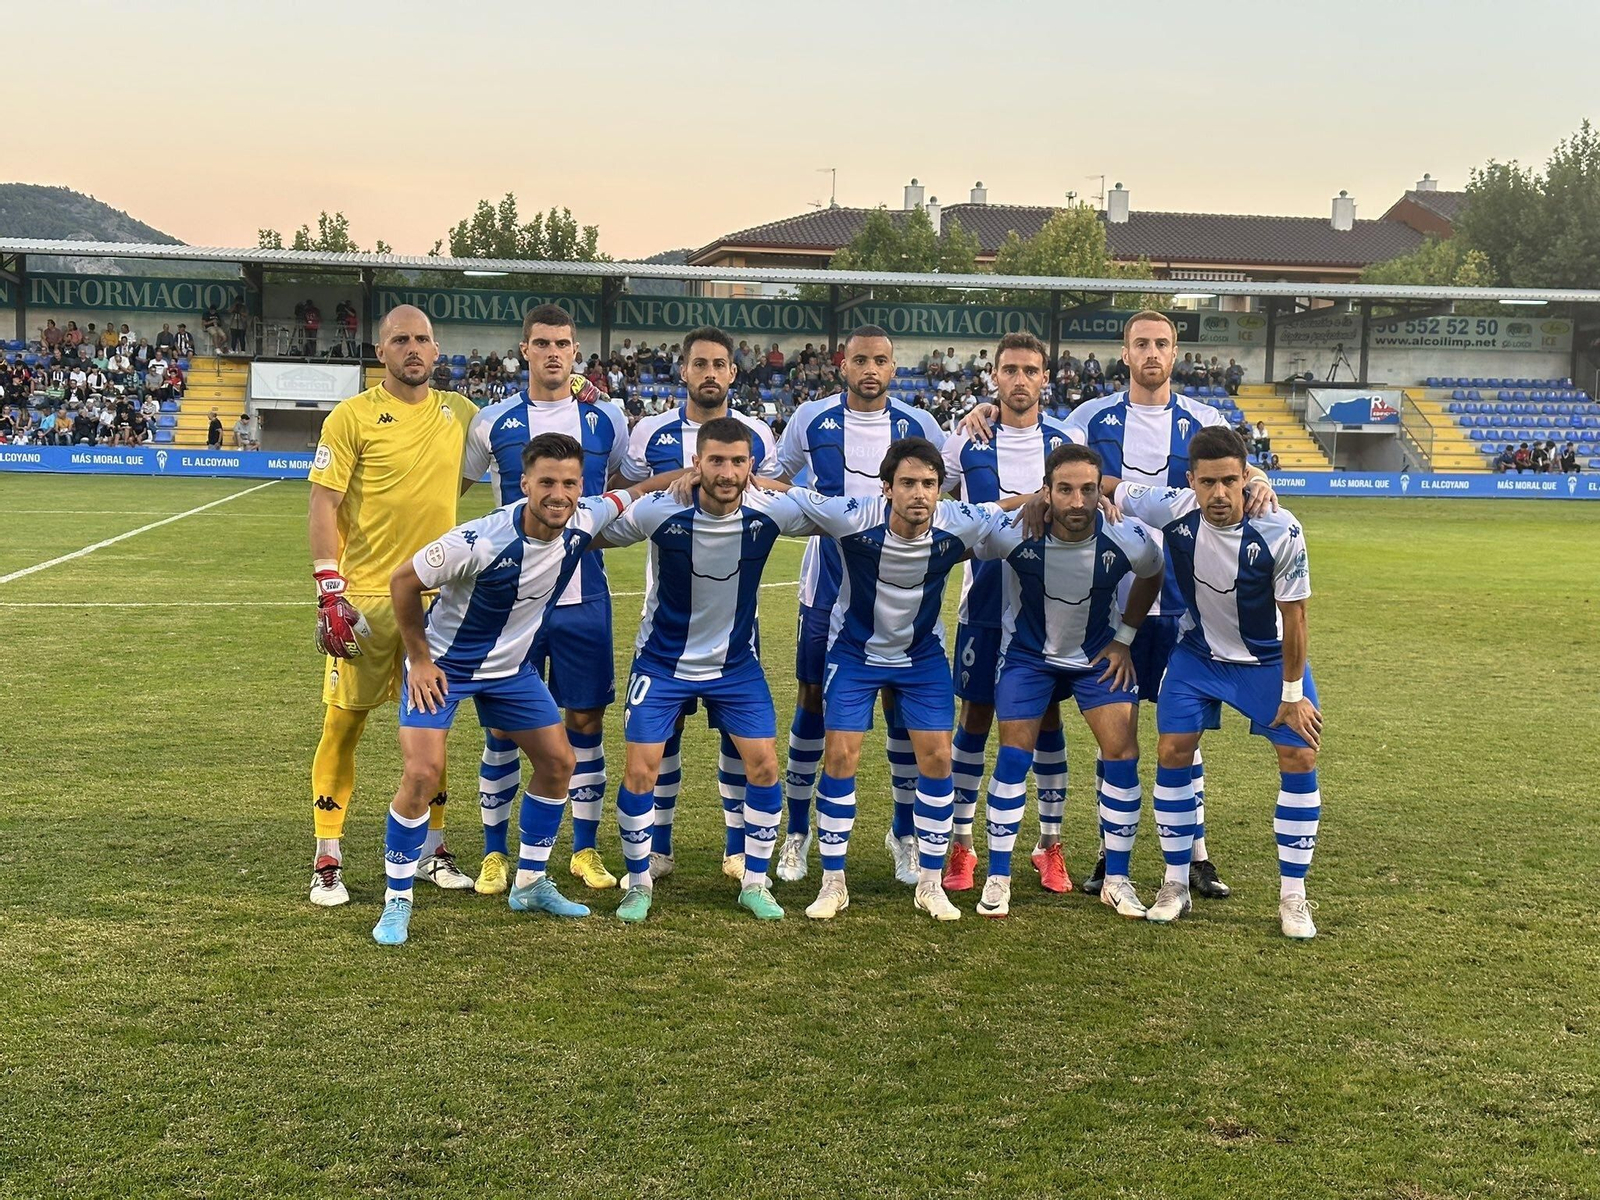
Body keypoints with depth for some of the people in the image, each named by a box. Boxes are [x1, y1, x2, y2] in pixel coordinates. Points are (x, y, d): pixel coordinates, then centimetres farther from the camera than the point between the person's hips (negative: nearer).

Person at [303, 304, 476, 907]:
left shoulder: (459, 414, 7)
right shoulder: (352, 416, -5)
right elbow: (324, 505, -8)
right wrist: (329, 592, -15)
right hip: (365, 593, -4)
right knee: (344, 722, 0)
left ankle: (433, 850, 24)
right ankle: (327, 862, 9)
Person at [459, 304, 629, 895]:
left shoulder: (606, 419, 4)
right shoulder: (494, 421, 1)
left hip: (584, 596, 1)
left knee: (586, 719, 5)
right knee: (502, 723, 3)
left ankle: (585, 849, 18)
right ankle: (494, 853, 15)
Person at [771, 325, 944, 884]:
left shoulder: (919, 426, 1)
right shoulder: (810, 419, 0)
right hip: (828, 584, 0)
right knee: (812, 702, 3)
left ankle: (907, 833, 17)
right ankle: (797, 834, 15)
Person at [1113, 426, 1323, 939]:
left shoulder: (1281, 533, -29)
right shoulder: (1171, 509, -25)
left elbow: (1294, 617, -17)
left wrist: (1293, 695, -12)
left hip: (1270, 658, -1)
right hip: (1198, 652, 2)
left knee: (1299, 758, -8)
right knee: (1172, 751, -6)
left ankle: (1293, 896, 5)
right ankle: (1176, 885, 9)